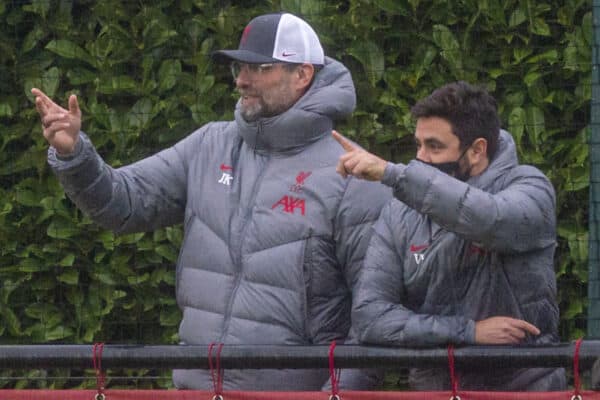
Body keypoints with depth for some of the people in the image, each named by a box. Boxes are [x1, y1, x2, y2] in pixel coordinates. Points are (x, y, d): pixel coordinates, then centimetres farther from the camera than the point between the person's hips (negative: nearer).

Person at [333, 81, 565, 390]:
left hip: (525, 389, -3)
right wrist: (468, 332, -11)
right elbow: (368, 317, -1)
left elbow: (491, 221, -23)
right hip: (434, 389, 3)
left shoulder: (528, 188, 0)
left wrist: (391, 173, -27)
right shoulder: (399, 216, 7)